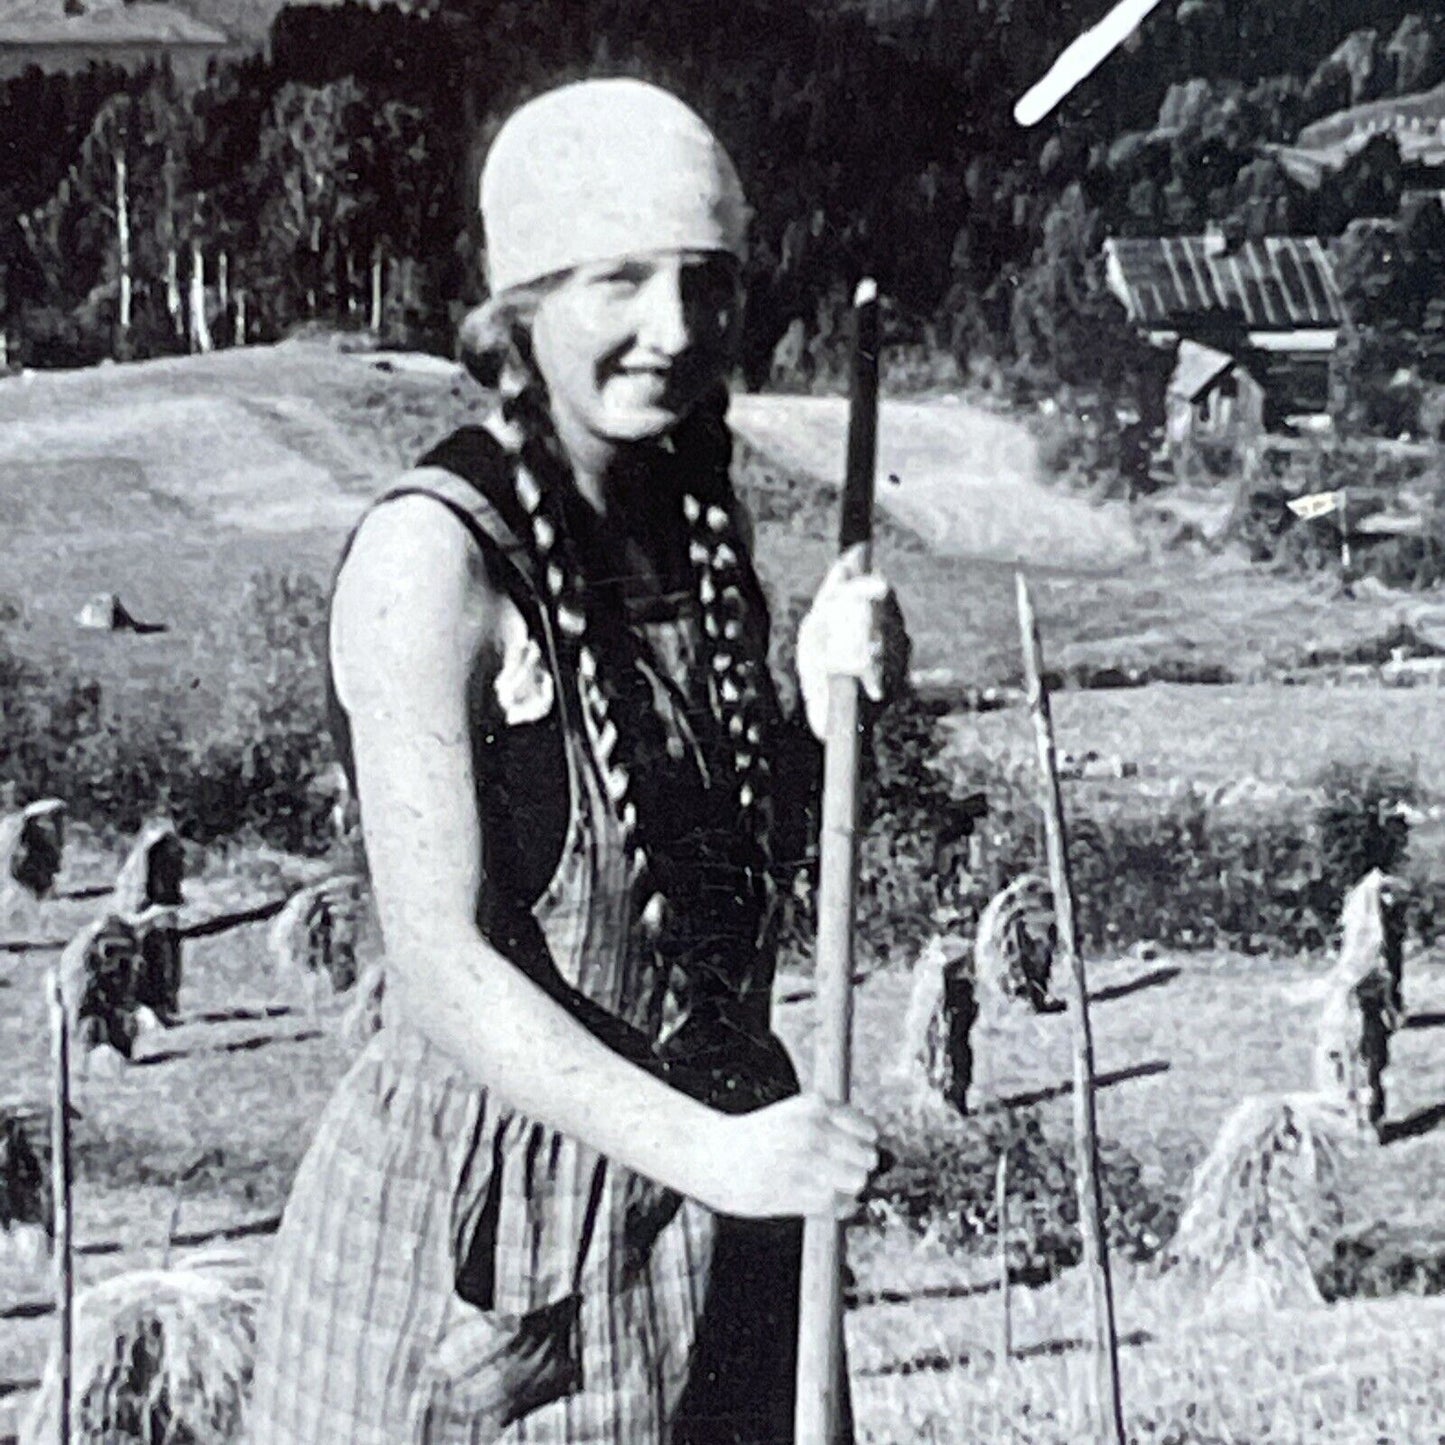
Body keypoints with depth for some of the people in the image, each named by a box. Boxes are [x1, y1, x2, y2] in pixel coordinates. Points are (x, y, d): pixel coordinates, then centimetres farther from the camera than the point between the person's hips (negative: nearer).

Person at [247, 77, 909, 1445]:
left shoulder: (700, 522, 4)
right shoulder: (431, 553, -17)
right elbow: (445, 969, -22)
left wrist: (827, 704, -4)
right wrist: (706, 1152, -29)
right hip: (485, 1201, -6)